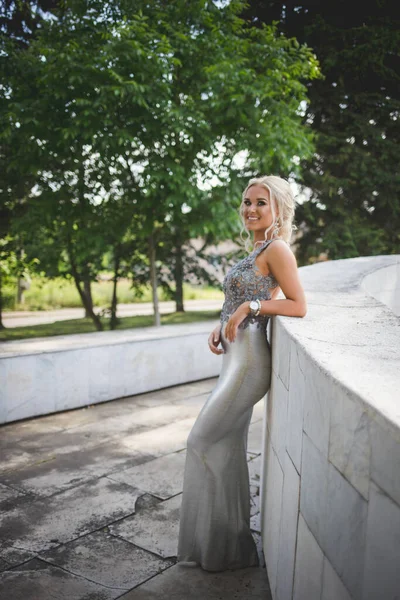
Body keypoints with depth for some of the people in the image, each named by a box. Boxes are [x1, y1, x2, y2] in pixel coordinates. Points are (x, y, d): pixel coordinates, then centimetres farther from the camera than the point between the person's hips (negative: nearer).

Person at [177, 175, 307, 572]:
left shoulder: (277, 249, -11)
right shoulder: (257, 250, 17)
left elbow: (298, 306, -14)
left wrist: (250, 306, -19)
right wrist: (221, 327, 7)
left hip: (248, 362, -9)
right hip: (237, 358, 10)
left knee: (203, 441, -2)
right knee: (229, 448, 15)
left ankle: (222, 545, 14)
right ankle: (231, 543, 30)